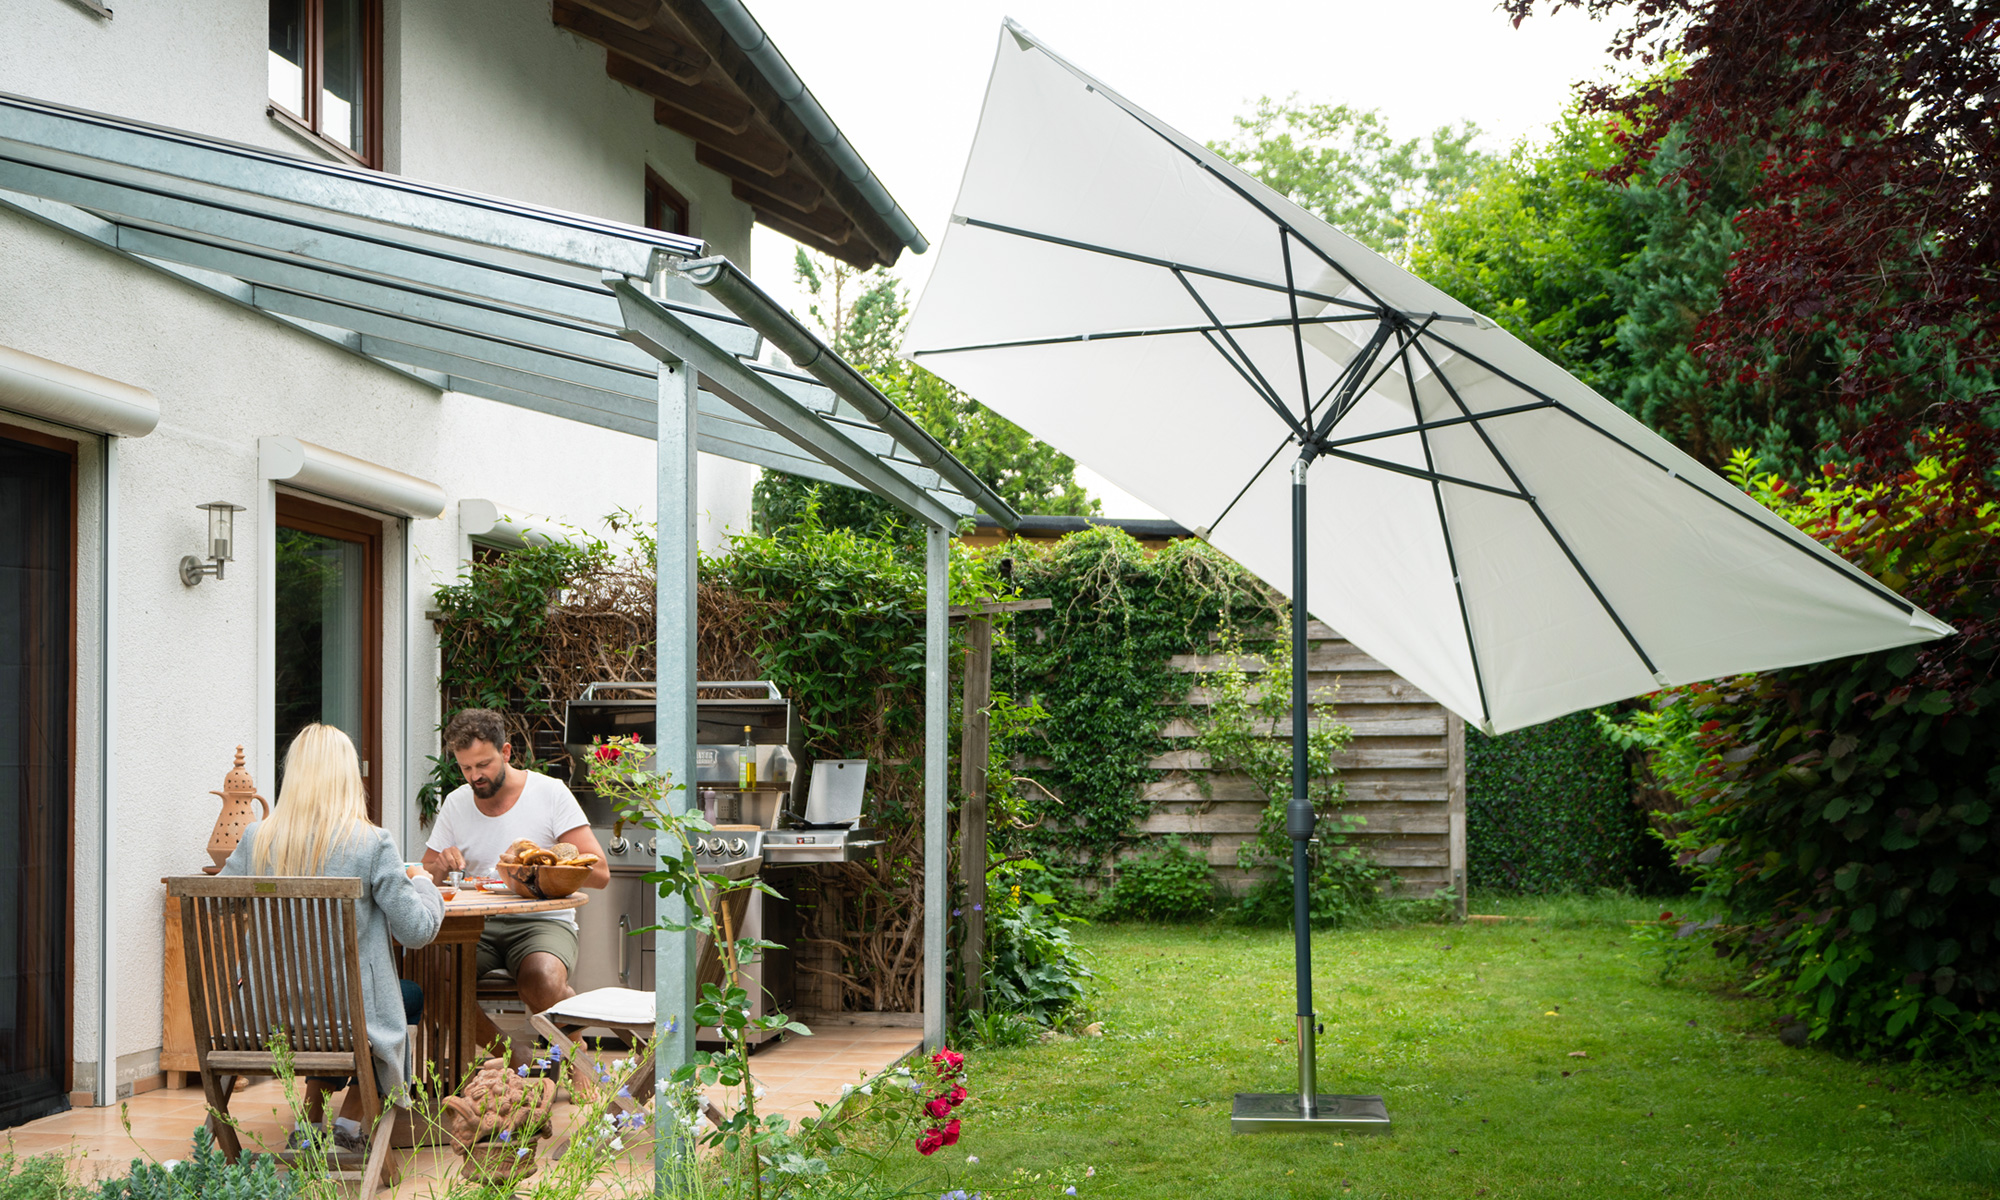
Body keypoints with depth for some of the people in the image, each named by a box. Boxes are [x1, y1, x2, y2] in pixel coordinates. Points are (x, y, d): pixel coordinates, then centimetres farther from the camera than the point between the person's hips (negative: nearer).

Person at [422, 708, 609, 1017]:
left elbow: (599, 873, -7)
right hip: (477, 925, 4)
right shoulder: (456, 803, 11)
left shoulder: (550, 793, -1)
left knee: (543, 982, -37)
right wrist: (441, 867, -8)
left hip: (543, 921, -4)